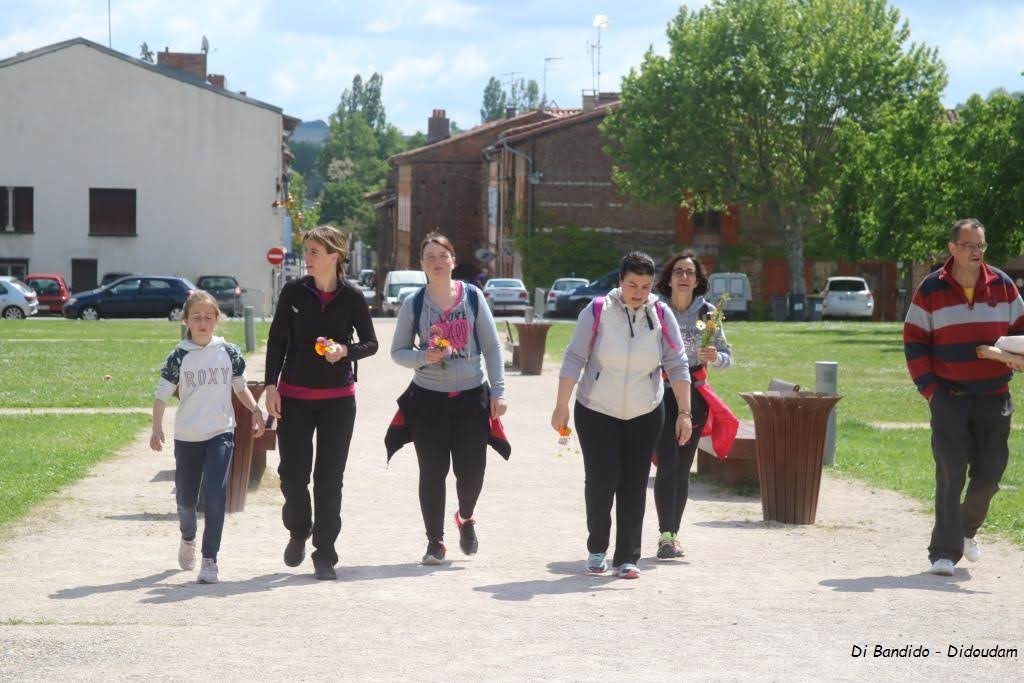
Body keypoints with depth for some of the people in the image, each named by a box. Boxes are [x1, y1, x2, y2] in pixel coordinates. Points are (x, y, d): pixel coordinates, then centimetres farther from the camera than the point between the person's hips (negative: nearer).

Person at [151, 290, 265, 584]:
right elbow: (162, 395, -4)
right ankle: (188, 538, 43)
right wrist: (157, 429, -16)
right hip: (186, 438, 1)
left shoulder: (228, 352, 2)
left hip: (220, 434, 0)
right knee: (186, 497, 11)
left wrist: (255, 410, 0)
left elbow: (240, 387, 15)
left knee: (215, 496, -13)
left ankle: (210, 559, -7)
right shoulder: (179, 357, -3)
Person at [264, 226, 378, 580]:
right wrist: (271, 385, -4)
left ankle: (325, 556, 8)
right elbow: (277, 340, 4)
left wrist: (344, 350, -16)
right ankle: (298, 532, 28)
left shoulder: (352, 297, -3)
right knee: (292, 474, -2)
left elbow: (370, 342, 4)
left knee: (329, 478, 0)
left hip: (337, 399, -1)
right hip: (294, 396, 1)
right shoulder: (293, 292, -1)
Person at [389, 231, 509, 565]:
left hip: (472, 397, 0)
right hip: (428, 399, 0)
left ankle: (466, 519, 33)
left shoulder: (472, 297, 1)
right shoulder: (413, 304, 0)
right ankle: (435, 542, 15)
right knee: (432, 472, 1)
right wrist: (423, 357, -15)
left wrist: (498, 391, -3)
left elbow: (491, 346, 3)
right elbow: (397, 351, 5)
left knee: (472, 470, 0)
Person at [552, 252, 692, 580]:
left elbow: (677, 366, -3)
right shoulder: (597, 311, -11)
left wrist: (684, 412, -10)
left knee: (634, 485, 2)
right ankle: (597, 549, 12)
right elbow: (574, 359, -7)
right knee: (601, 479, -9)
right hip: (596, 413, -2)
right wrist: (561, 406, -10)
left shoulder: (661, 316, -5)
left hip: (644, 416, 2)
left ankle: (627, 557, 9)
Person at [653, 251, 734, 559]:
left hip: (694, 392, 3)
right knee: (668, 464, -13)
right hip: (660, 391, -3)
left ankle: (672, 534, 14)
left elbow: (727, 357, 7)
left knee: (682, 468, 6)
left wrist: (715, 357, -14)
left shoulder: (707, 313, 4)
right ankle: (666, 536, -13)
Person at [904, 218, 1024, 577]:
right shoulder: (931, 290, -2)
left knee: (989, 472, 7)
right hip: (950, 396, -3)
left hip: (994, 396, 3)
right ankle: (944, 552, -3)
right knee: (950, 476, -6)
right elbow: (914, 342, 0)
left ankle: (967, 529, 34)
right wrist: (930, 389, -7)